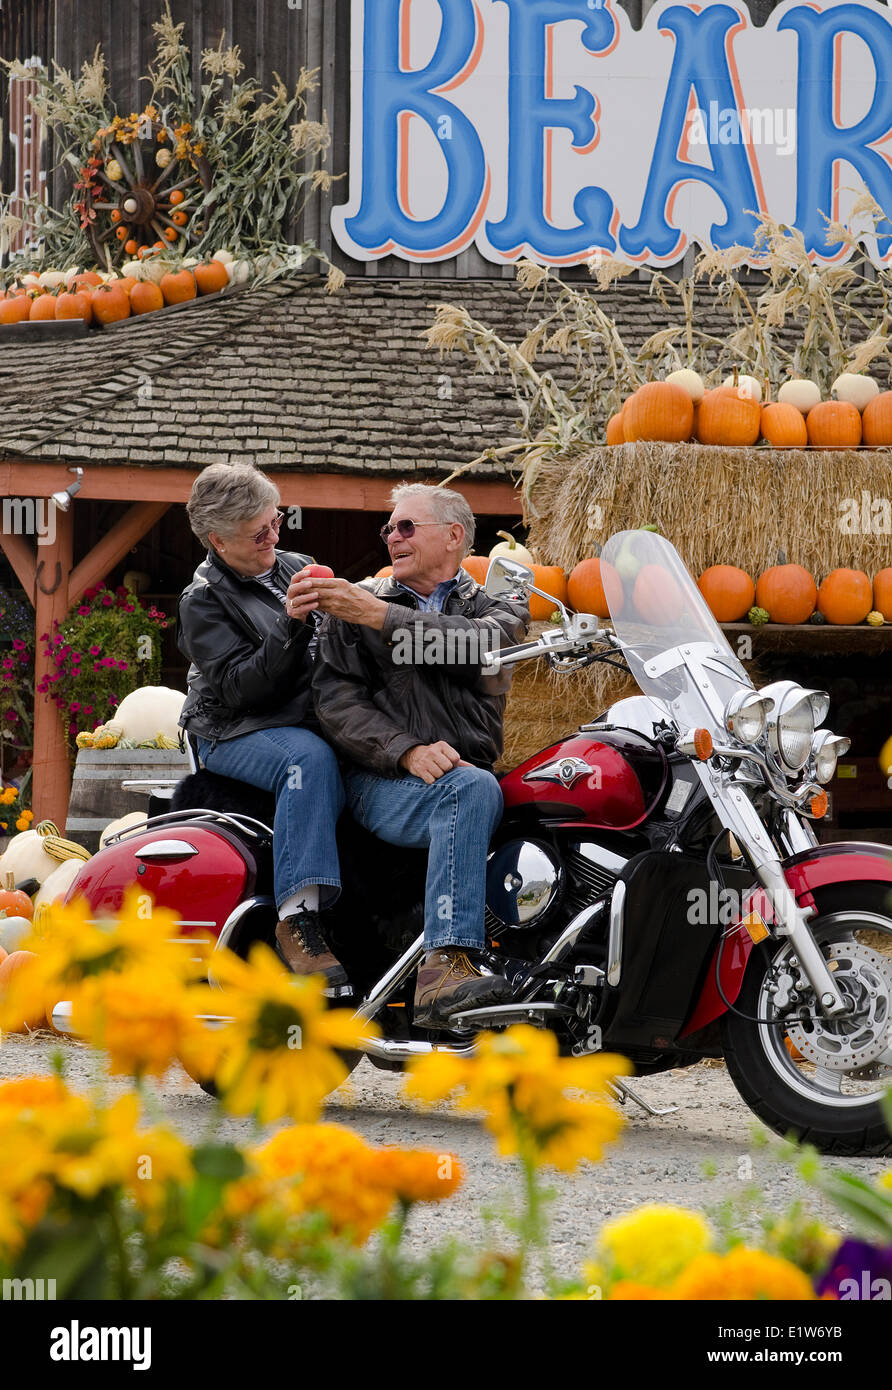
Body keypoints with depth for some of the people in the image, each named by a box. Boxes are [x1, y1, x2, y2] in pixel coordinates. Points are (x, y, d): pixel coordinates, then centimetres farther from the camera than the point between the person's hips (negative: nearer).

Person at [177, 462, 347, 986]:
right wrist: (291, 625, -24)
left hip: (317, 720, 6)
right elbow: (239, 686, -14)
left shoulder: (297, 567, 17)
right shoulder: (204, 602, 0)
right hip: (236, 736, -6)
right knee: (309, 758, -37)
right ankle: (298, 918, -45)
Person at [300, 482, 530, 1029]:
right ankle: (445, 964, -50)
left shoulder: (498, 609, 19)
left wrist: (380, 617, -16)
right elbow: (336, 697, 3)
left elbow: (477, 645, -7)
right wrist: (406, 751, -14)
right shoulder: (353, 604, 18)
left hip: (469, 774, 3)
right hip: (380, 782, -3)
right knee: (471, 789, -35)